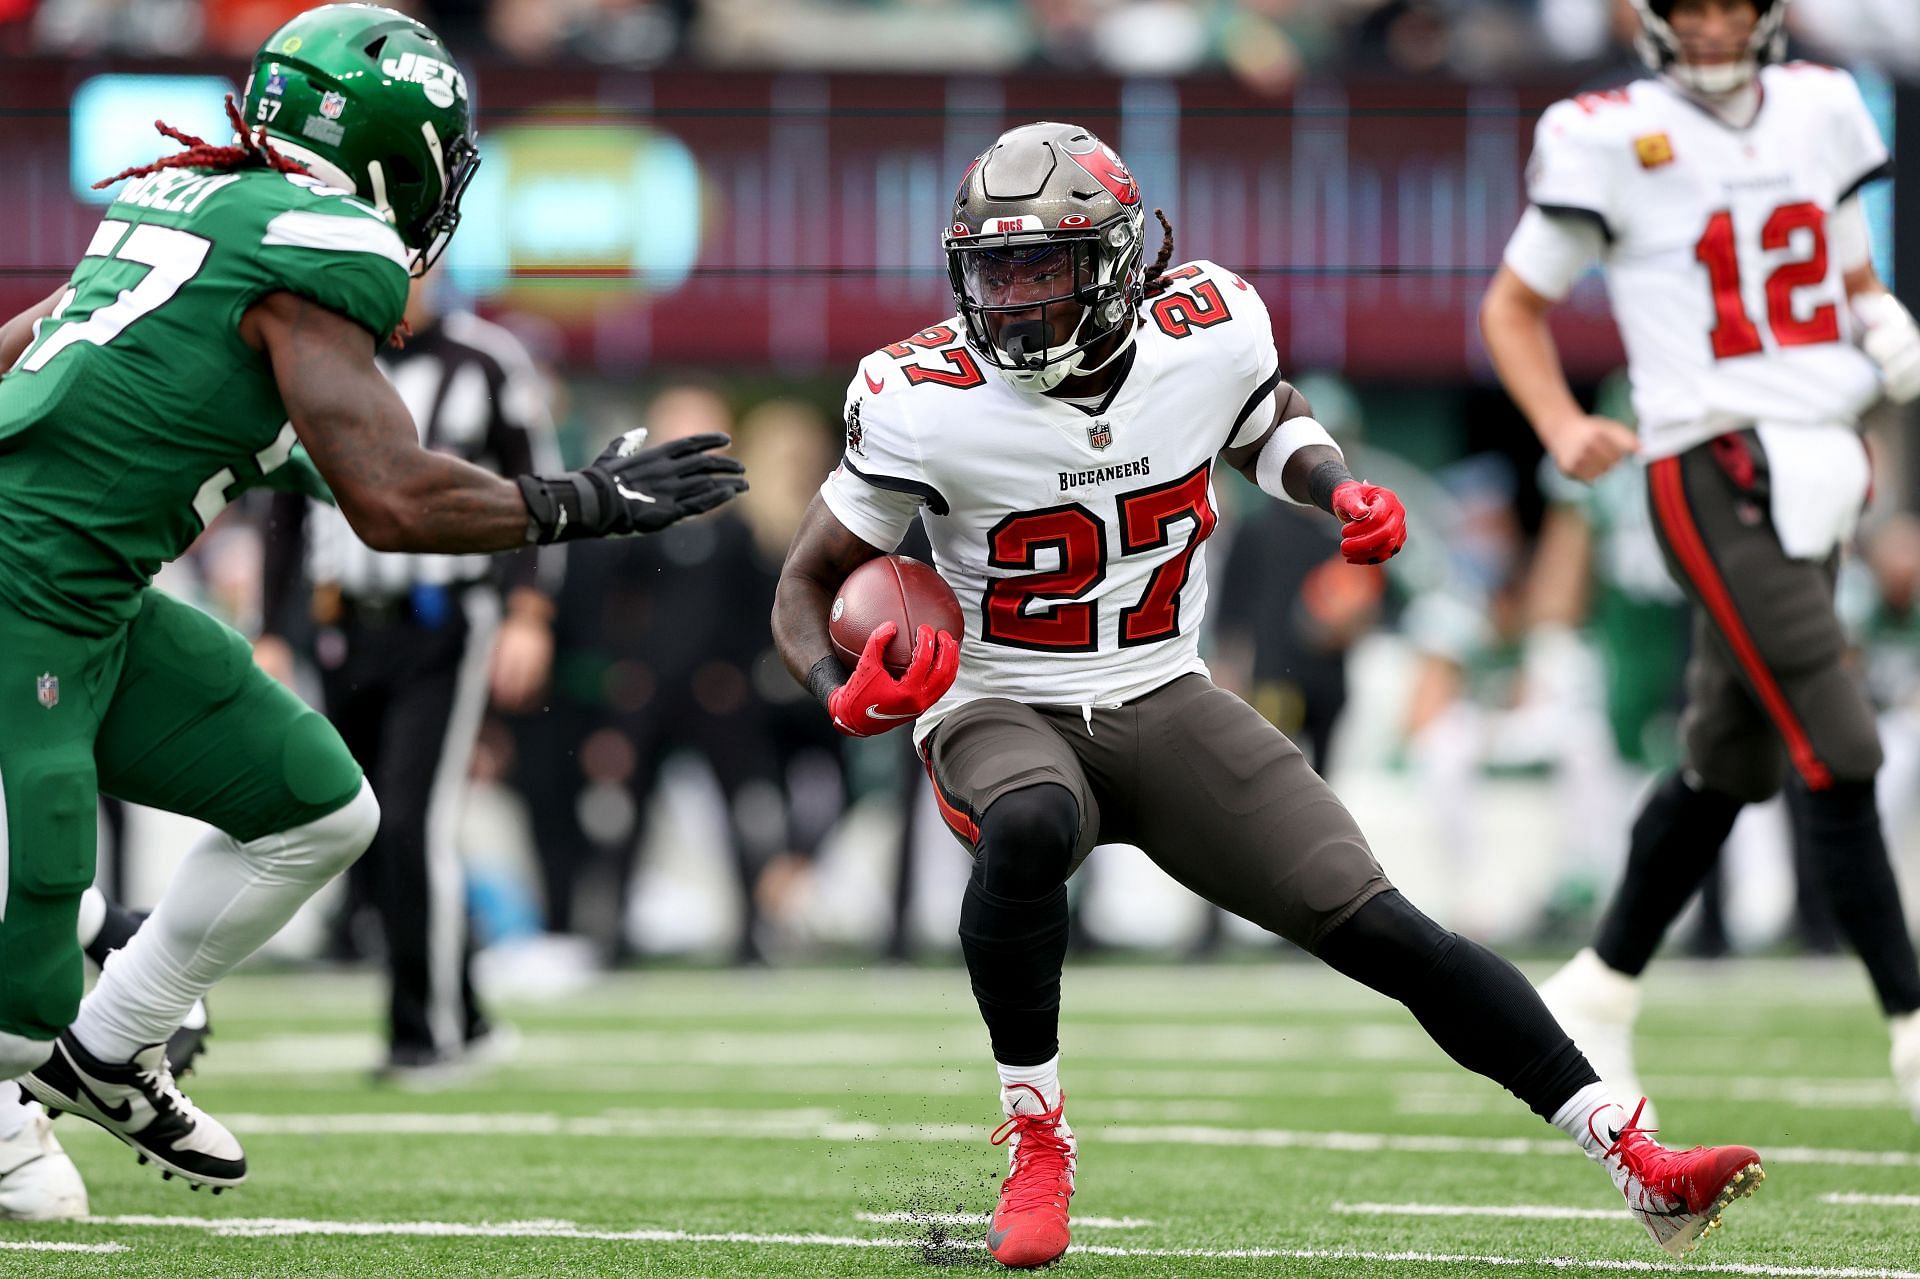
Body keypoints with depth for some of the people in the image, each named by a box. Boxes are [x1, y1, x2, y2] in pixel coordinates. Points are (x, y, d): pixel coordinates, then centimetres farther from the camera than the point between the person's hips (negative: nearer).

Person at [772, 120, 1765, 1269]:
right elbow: (810, 583, -6)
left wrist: (1342, 491, -4)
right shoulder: (928, 402, -15)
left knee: (1379, 929, -10)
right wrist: (845, 693, -28)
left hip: (1165, 704, 2)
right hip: (1004, 711, -2)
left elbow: (1271, 427, 18)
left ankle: (1635, 1159, -7)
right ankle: (1037, 1145, -21)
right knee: (1030, 830, -39)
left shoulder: (1207, 337, -7)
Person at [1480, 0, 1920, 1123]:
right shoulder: (1609, 140, -5)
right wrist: (1562, 427, -11)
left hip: (1819, 461, 7)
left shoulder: (1820, 112, 12)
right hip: (1715, 473, -7)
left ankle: (1599, 994, 30)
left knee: (1730, 765, 14)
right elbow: (1514, 306, 5)